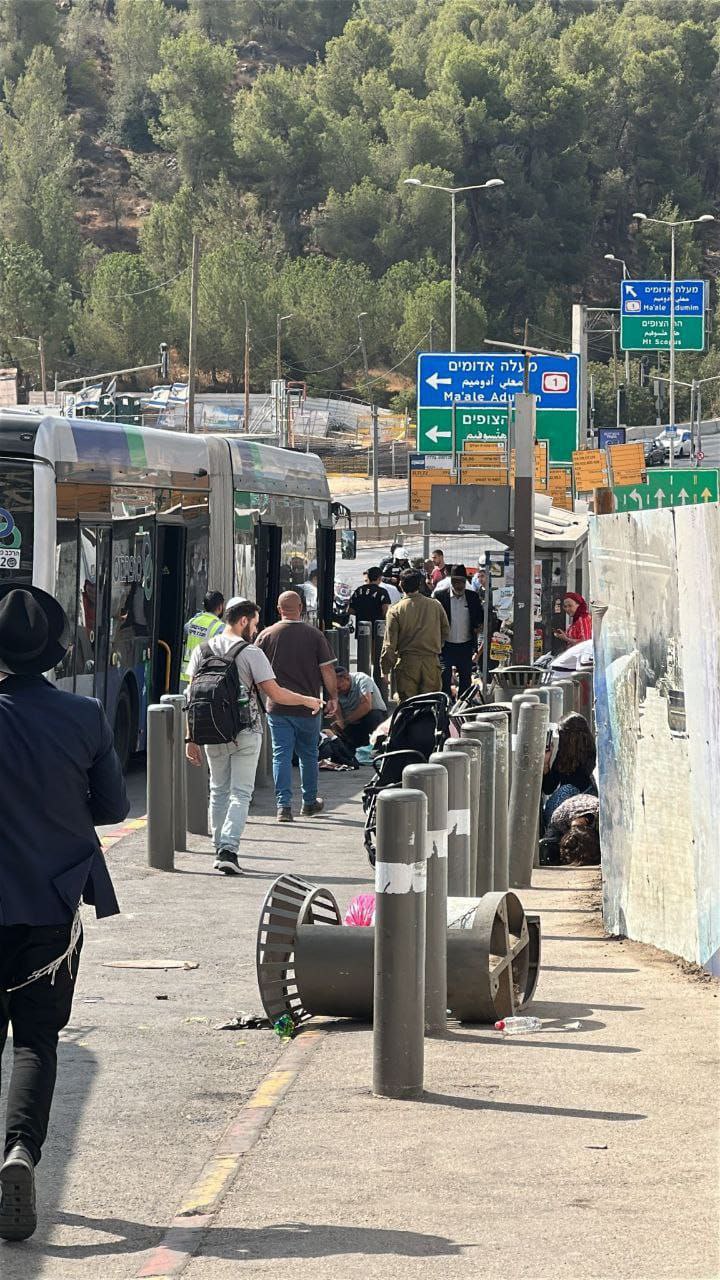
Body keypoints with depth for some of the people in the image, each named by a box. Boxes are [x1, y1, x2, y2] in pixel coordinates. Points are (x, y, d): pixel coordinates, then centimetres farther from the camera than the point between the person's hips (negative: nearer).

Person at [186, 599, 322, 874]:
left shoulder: (202, 650, 5)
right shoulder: (251, 653, -9)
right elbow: (274, 693, -11)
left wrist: (191, 738, 8)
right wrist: (307, 701, 5)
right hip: (245, 733, -4)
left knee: (219, 792, 17)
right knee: (240, 793, -1)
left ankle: (219, 849, 17)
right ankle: (229, 849, -15)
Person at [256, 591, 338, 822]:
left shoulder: (267, 635, -3)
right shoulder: (314, 635, -3)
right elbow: (327, 669, -3)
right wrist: (333, 697, 8)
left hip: (277, 707, 0)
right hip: (308, 707, 0)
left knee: (281, 755, 1)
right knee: (308, 755, 15)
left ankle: (284, 805, -8)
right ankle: (309, 803, 26)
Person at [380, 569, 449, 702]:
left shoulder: (395, 610, -7)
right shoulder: (436, 606, 1)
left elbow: (389, 644, -6)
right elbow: (446, 631, 13)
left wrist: (385, 669, 0)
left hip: (407, 662, -2)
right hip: (432, 661, 2)